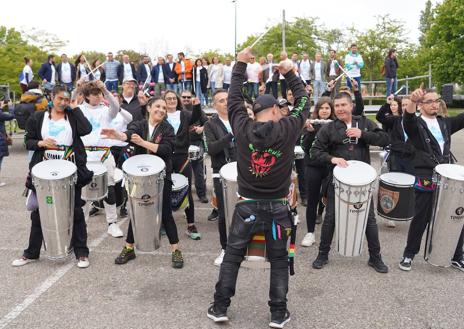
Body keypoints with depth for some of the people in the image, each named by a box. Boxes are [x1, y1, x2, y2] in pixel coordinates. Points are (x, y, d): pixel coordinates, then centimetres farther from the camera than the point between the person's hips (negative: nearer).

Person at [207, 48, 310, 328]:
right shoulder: (288, 129, -10)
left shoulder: (242, 127, -8)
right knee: (279, 260, 12)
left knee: (232, 256, 12)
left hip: (247, 205, 1)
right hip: (277, 207, 0)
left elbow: (234, 98, 6)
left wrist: (240, 65, 13)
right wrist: (290, 73, 12)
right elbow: (304, 102, 4)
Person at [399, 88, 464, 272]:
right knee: (421, 219, 3)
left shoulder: (445, 123, 15)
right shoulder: (416, 124, -2)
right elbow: (408, 119, -25)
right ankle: (409, 254, 19)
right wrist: (412, 102, -46)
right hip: (426, 180, -5)